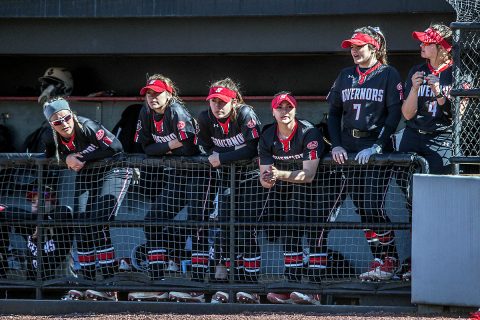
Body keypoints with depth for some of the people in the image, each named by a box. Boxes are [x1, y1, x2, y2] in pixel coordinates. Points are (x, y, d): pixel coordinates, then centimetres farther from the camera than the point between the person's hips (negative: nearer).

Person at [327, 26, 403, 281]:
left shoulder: (388, 75, -1)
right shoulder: (345, 76, 15)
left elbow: (395, 114, -8)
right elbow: (334, 113, 15)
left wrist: (377, 146, -16)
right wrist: (336, 145, 1)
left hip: (378, 151, -5)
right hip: (349, 151, 6)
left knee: (372, 206, -14)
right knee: (362, 209, 2)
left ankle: (388, 262, -5)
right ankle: (380, 260, 7)